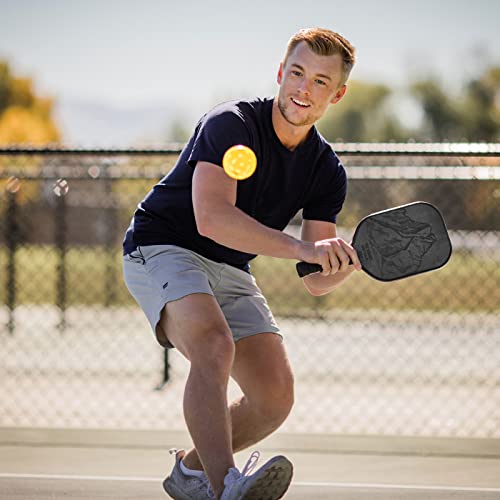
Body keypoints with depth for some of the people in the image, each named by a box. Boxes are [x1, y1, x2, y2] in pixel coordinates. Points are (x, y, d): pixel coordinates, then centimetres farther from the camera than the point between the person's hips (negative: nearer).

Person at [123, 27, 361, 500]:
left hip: (229, 273, 7)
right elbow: (212, 217, -35)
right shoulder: (231, 124, -20)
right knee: (215, 344, -34)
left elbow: (314, 282, -2)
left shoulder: (327, 172, -1)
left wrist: (343, 264, -26)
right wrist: (302, 248, -43)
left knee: (275, 396, -4)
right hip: (161, 248, -7)